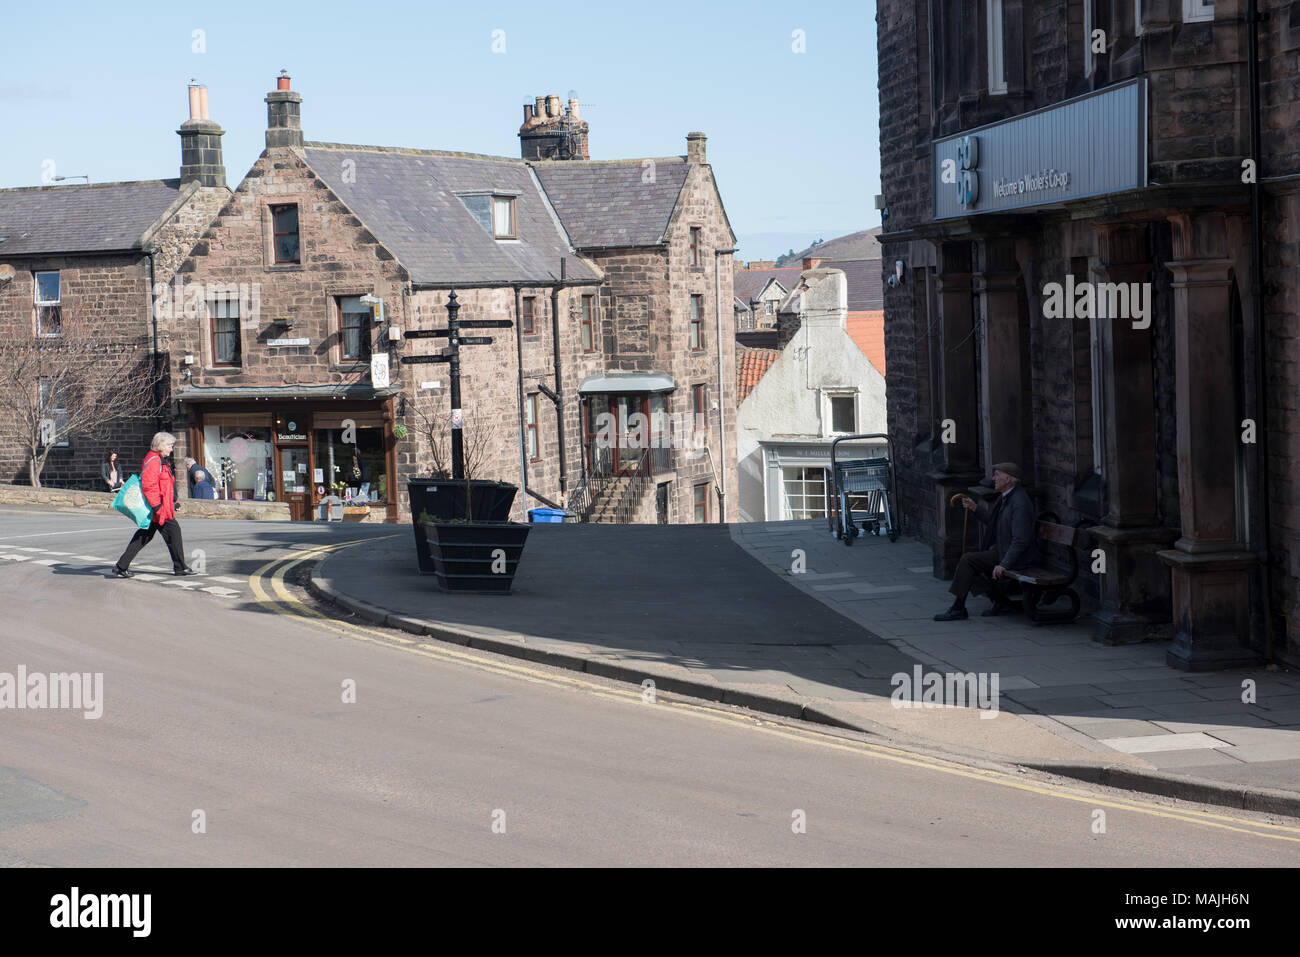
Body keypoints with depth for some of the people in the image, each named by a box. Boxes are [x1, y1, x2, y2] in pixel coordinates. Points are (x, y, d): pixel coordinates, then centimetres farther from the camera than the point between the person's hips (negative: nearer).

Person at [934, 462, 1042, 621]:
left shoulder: (1020, 503, -23)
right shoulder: (1005, 496, 9)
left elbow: (1021, 540, -26)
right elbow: (992, 522, 21)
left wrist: (1004, 564, -28)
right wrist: (974, 508, 8)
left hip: (1018, 556, -10)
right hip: (1002, 549, 10)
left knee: (968, 560, -14)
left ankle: (958, 608, -5)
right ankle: (1001, 602, 10)